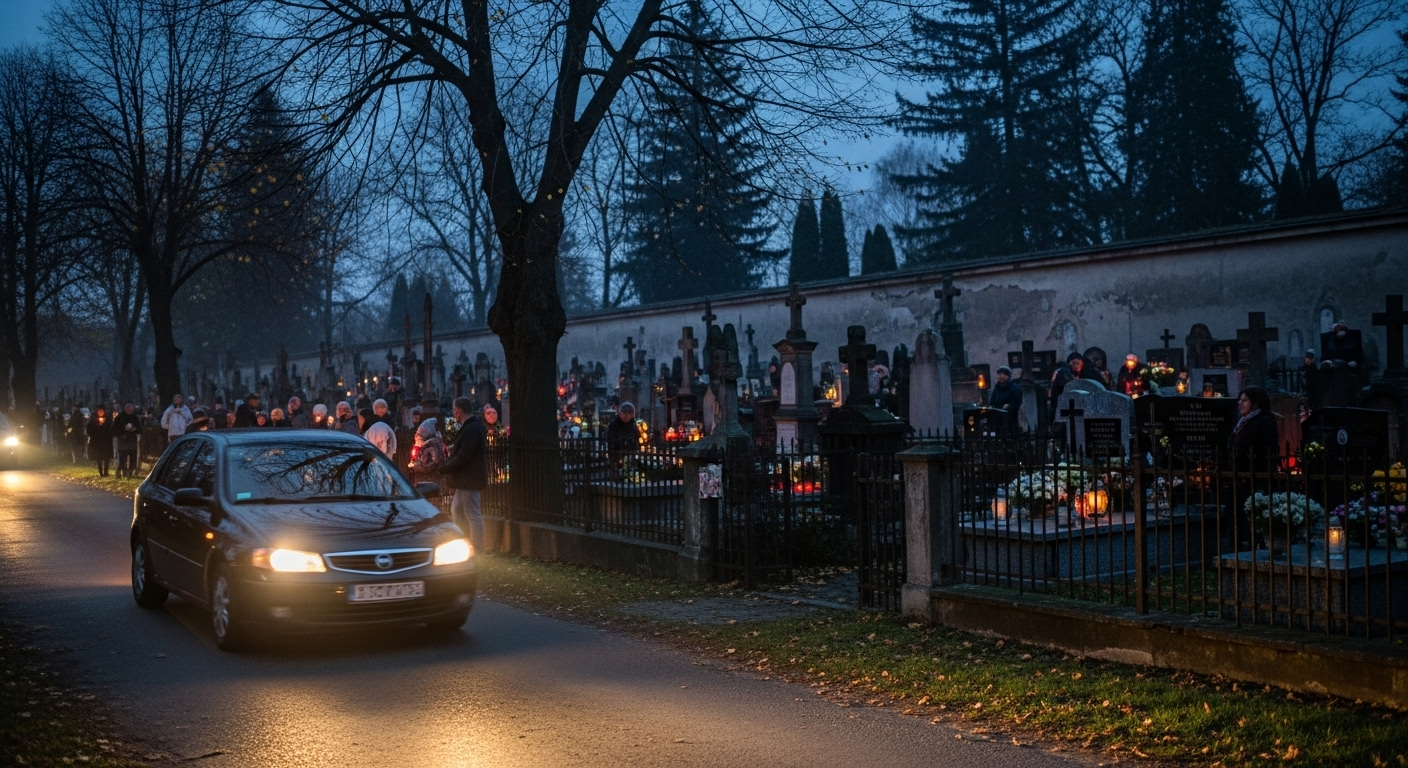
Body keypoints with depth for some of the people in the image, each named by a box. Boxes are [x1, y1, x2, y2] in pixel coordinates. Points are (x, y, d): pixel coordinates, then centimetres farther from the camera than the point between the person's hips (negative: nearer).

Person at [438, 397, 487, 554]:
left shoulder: (471, 429, -20)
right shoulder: (472, 426, 13)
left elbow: (463, 457, -25)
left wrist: (443, 468, -17)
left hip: (469, 479, -11)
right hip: (465, 478, 11)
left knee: (472, 514, -5)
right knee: (457, 511, 17)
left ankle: (477, 551, 1)